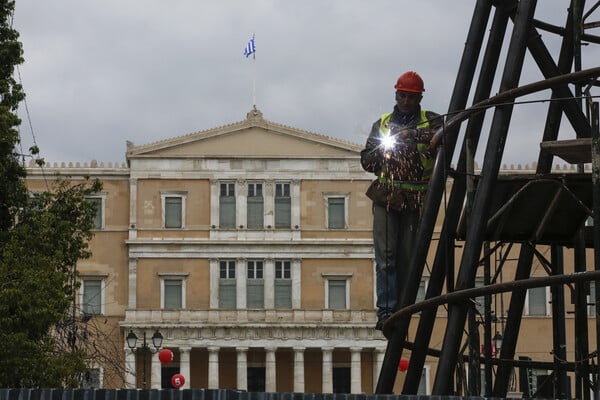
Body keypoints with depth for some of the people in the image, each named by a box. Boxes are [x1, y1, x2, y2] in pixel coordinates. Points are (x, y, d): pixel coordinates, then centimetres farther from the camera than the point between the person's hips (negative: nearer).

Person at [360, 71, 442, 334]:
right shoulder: (382, 124, 17)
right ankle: (386, 312, -14)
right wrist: (380, 150, -4)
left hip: (415, 200, -1)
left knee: (407, 258, -1)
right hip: (386, 197, 1)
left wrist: (412, 134, -29)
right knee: (386, 256, -9)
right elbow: (366, 162, 18)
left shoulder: (430, 121, 8)